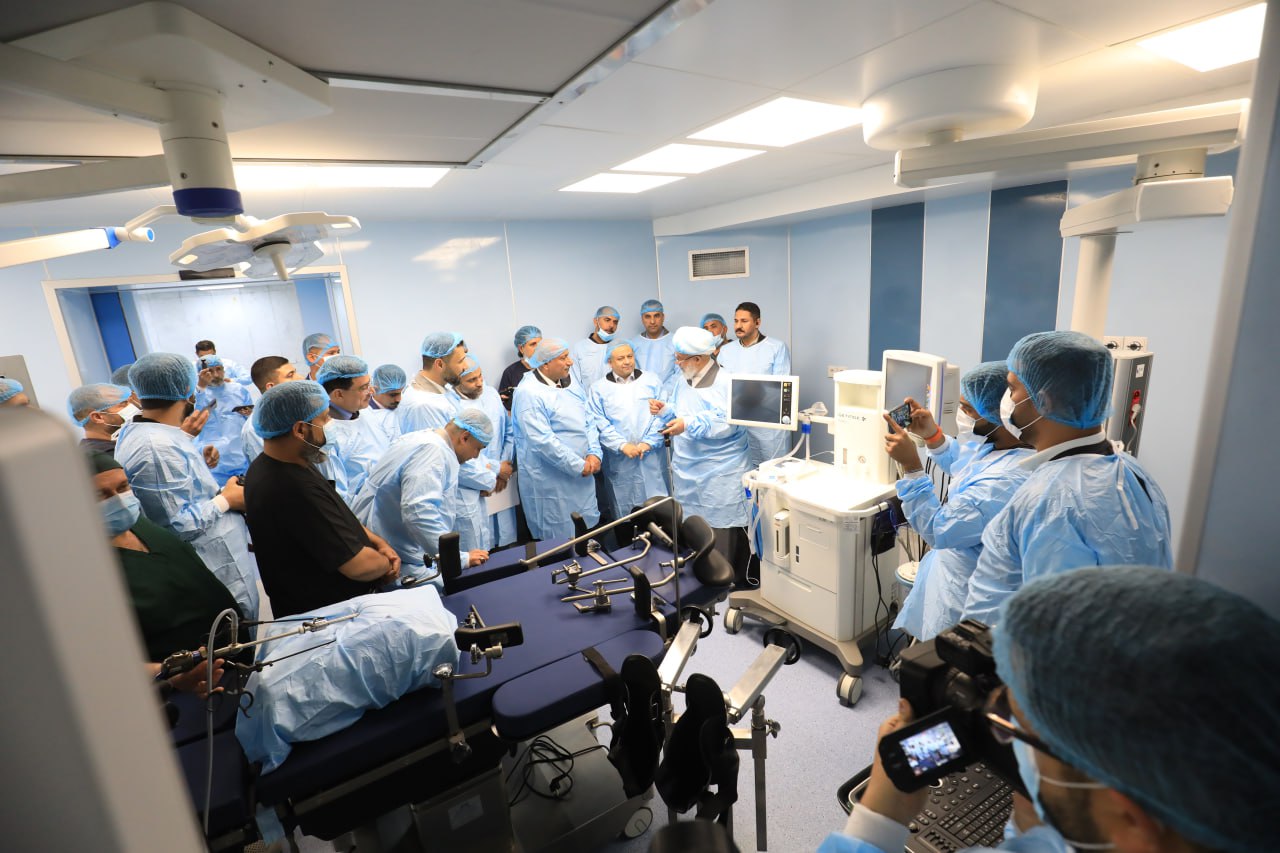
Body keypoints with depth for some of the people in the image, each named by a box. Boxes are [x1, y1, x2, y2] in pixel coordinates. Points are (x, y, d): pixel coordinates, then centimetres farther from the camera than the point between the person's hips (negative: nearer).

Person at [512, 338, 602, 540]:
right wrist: (579, 466, -17)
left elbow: (588, 421, 12)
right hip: (550, 482, -8)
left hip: (583, 476, 8)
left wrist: (594, 453, -4)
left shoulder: (570, 384, 9)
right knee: (560, 542, 5)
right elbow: (542, 440, -22)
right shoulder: (529, 393, -16)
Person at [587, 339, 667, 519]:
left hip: (651, 456, 1)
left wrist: (648, 442, -10)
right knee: (625, 509, 7)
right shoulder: (598, 389, 5)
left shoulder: (652, 381, 7)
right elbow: (599, 423, -4)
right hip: (619, 460, 0)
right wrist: (623, 445, -13)